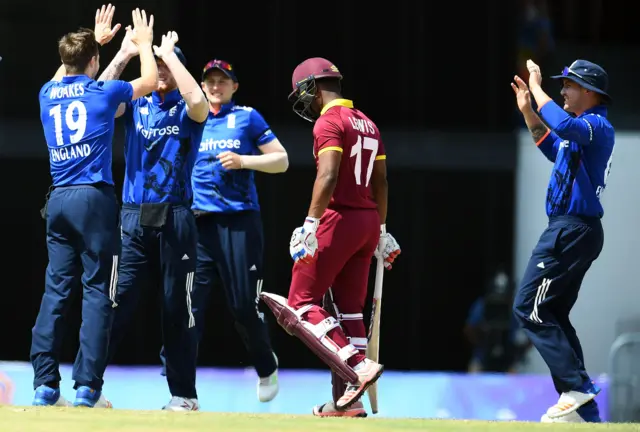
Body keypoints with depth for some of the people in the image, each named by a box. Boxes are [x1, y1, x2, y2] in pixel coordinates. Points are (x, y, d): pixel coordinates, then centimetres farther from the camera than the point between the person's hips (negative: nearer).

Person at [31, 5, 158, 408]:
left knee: (57, 290, 5)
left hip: (59, 200, 5)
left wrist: (94, 41, 45)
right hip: (94, 198, -5)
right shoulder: (103, 92, -1)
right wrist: (144, 43, 33)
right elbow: (149, 81, 17)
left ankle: (45, 386, 0)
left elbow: (67, 75, 37)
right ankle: (87, 389, -10)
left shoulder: (48, 94, 10)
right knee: (97, 292, -4)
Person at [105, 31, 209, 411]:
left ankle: (184, 394, 6)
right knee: (117, 300, -3)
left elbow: (198, 101, -20)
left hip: (174, 218, -2)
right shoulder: (136, 104, 14)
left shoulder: (187, 109, 4)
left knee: (178, 307, 1)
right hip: (133, 218, 2)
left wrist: (170, 54, -11)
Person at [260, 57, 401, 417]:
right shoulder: (367, 123, 16)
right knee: (350, 309, 10)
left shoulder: (328, 122, -10)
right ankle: (349, 399, 8)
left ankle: (358, 365, -18)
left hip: (339, 218, -9)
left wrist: (310, 224, -26)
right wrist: (381, 230, 26)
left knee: (301, 303, -3)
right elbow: (380, 181, 20)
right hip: (369, 220, 9)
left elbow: (328, 176, -22)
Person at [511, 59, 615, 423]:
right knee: (553, 314, 12)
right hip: (577, 230, 11)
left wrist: (537, 88, -22)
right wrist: (528, 111, 27)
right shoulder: (583, 130, 18)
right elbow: (554, 148, 37)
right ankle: (584, 411, 10)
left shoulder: (598, 127, -14)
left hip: (572, 230, -11)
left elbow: (563, 124, -35)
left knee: (530, 308, -13)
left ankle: (578, 386, -17)